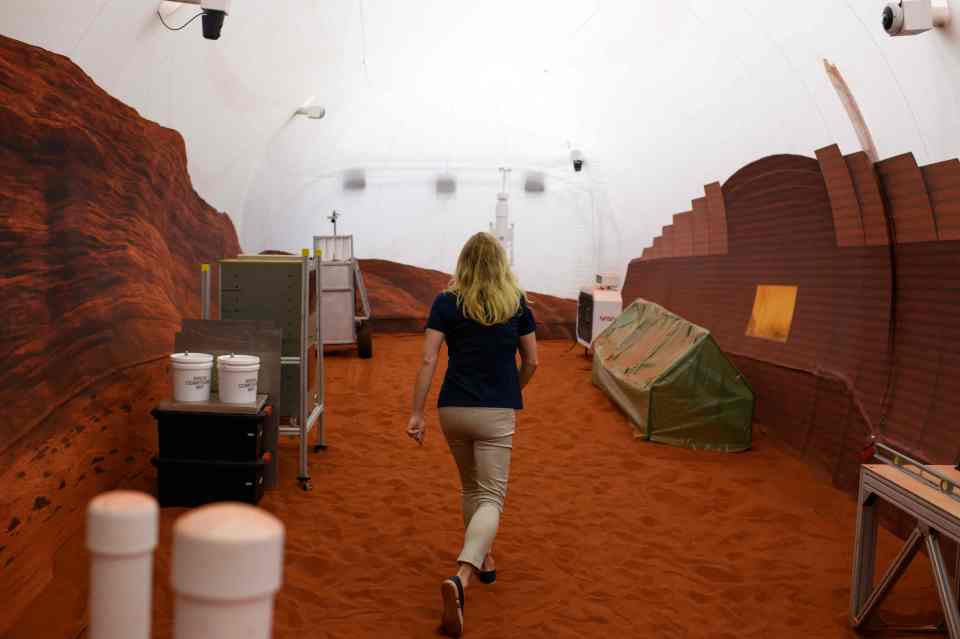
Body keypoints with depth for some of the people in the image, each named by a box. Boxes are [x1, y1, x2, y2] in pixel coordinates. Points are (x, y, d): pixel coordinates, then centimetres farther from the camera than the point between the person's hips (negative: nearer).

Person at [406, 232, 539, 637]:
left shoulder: (446, 303, 0)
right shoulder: (517, 304, 2)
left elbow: (428, 360, -8)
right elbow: (531, 362, 7)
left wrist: (416, 413, -6)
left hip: (453, 409, 2)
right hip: (497, 413, -2)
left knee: (471, 487, 24)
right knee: (491, 498, -4)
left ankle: (483, 558, 39)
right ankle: (460, 578, -25)